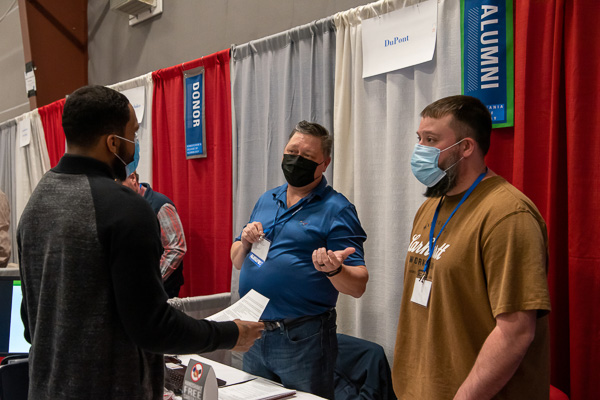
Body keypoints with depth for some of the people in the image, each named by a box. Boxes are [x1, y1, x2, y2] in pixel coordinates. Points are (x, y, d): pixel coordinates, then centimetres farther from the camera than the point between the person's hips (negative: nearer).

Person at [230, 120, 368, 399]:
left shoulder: (336, 210, -9)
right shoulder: (266, 201, 10)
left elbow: (358, 286, -13)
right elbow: (237, 262, 15)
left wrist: (333, 270, -33)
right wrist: (245, 243, -5)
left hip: (303, 339, -6)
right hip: (254, 333, 6)